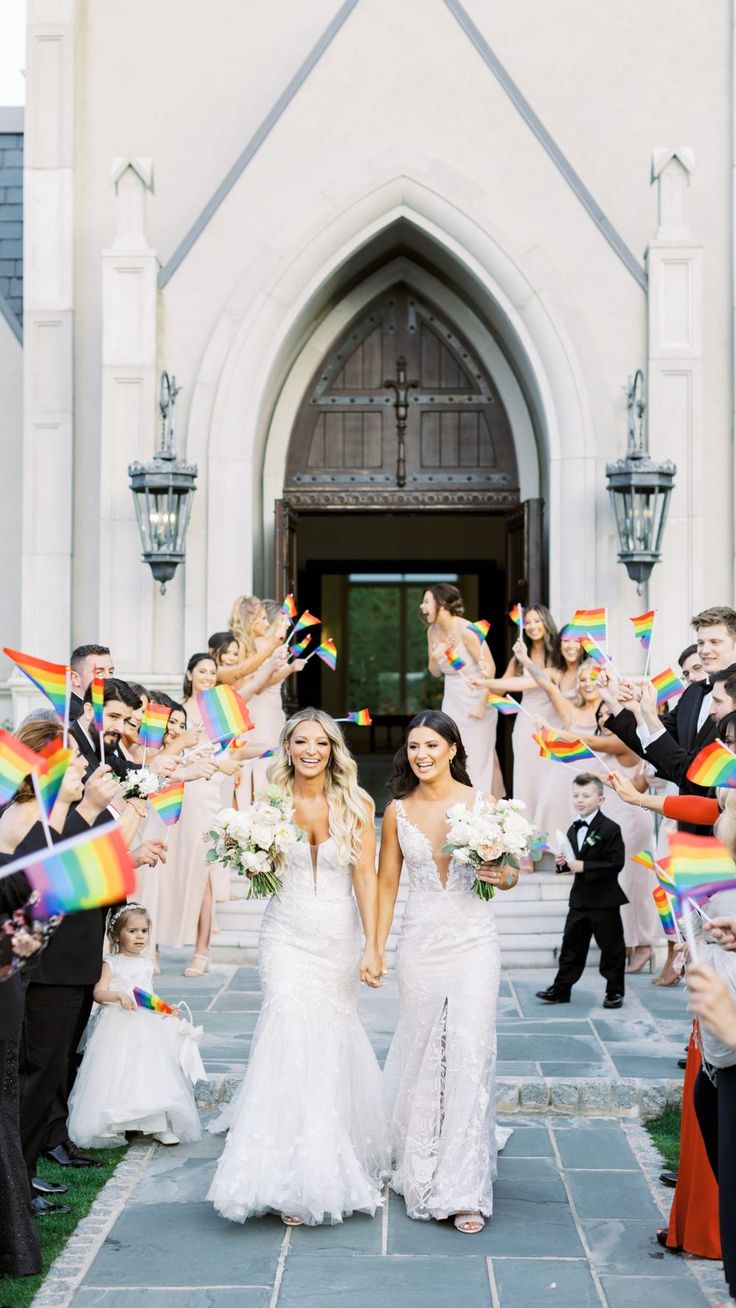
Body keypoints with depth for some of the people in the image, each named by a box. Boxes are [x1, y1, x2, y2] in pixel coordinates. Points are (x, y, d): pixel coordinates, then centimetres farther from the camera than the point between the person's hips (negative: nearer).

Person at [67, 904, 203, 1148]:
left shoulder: (147, 964, 13)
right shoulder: (111, 964, -4)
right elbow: (99, 993, -13)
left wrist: (165, 1009, 8)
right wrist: (119, 995, -28)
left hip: (148, 1025, 5)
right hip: (118, 1027, -5)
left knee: (154, 1072, -3)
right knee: (118, 1072, -7)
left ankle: (160, 1125, -1)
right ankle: (114, 1125, 5)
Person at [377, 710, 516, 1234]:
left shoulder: (482, 803, -1)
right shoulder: (398, 811, 5)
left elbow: (511, 870, 7)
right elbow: (387, 883, 11)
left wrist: (504, 875, -16)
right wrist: (376, 948, 8)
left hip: (473, 941, -2)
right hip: (420, 943, 2)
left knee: (469, 1054, -8)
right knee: (421, 1054, 8)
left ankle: (464, 1190, -4)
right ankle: (421, 1173, 26)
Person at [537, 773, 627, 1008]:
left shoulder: (610, 829, -13)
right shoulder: (573, 830, 10)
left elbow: (615, 864, -20)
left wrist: (584, 866, -23)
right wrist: (564, 863, -3)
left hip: (604, 900, -7)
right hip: (579, 898, 7)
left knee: (611, 946, 4)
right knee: (572, 944, 11)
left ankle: (615, 991, 16)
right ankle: (561, 989, 19)